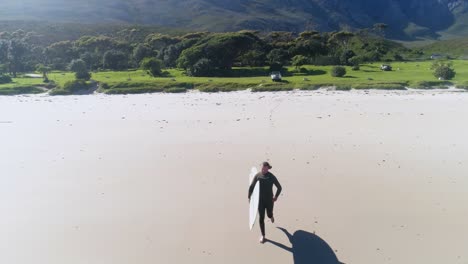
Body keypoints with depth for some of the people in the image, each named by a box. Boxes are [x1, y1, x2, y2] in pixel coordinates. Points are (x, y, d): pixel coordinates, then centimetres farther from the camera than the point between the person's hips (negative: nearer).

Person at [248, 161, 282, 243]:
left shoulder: (272, 177, -13)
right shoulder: (257, 175, -9)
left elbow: (279, 187, -1)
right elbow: (251, 187, -1)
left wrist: (276, 197, -2)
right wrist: (249, 197, -3)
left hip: (269, 200, 0)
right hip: (260, 200, 1)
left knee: (269, 215, 19)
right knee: (261, 218, 1)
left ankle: (271, 216, 60)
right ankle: (263, 235, 17)